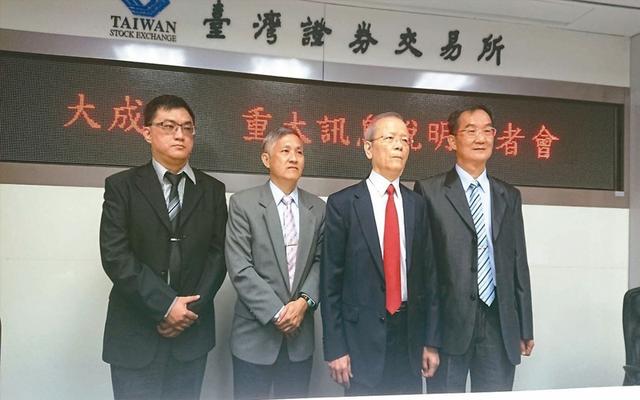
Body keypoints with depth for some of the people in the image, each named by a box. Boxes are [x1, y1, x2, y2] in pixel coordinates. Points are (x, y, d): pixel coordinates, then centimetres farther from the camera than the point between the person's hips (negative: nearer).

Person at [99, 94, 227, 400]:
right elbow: (115, 255, -9)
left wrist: (191, 309, -9)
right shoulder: (121, 186, -1)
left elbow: (218, 253, 2)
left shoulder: (212, 190, 6)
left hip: (192, 329, 2)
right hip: (135, 331, -2)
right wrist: (165, 305, -14)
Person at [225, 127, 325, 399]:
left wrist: (304, 301, -12)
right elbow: (240, 269, -12)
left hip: (300, 336, 3)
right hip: (255, 334, -3)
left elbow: (320, 261, 5)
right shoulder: (243, 203, -6)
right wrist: (277, 313, -14)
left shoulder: (318, 208, 6)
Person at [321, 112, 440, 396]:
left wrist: (431, 340, 6)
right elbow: (330, 280, -7)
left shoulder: (417, 204, 5)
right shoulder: (342, 203, -7)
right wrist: (335, 347, -8)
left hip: (409, 333, 4)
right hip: (362, 336, -3)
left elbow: (428, 274, 7)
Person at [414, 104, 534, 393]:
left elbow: (518, 263, 12)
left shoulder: (509, 196, 12)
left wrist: (525, 328, 12)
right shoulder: (429, 191, -2)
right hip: (449, 322, -3)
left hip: (500, 324, 4)